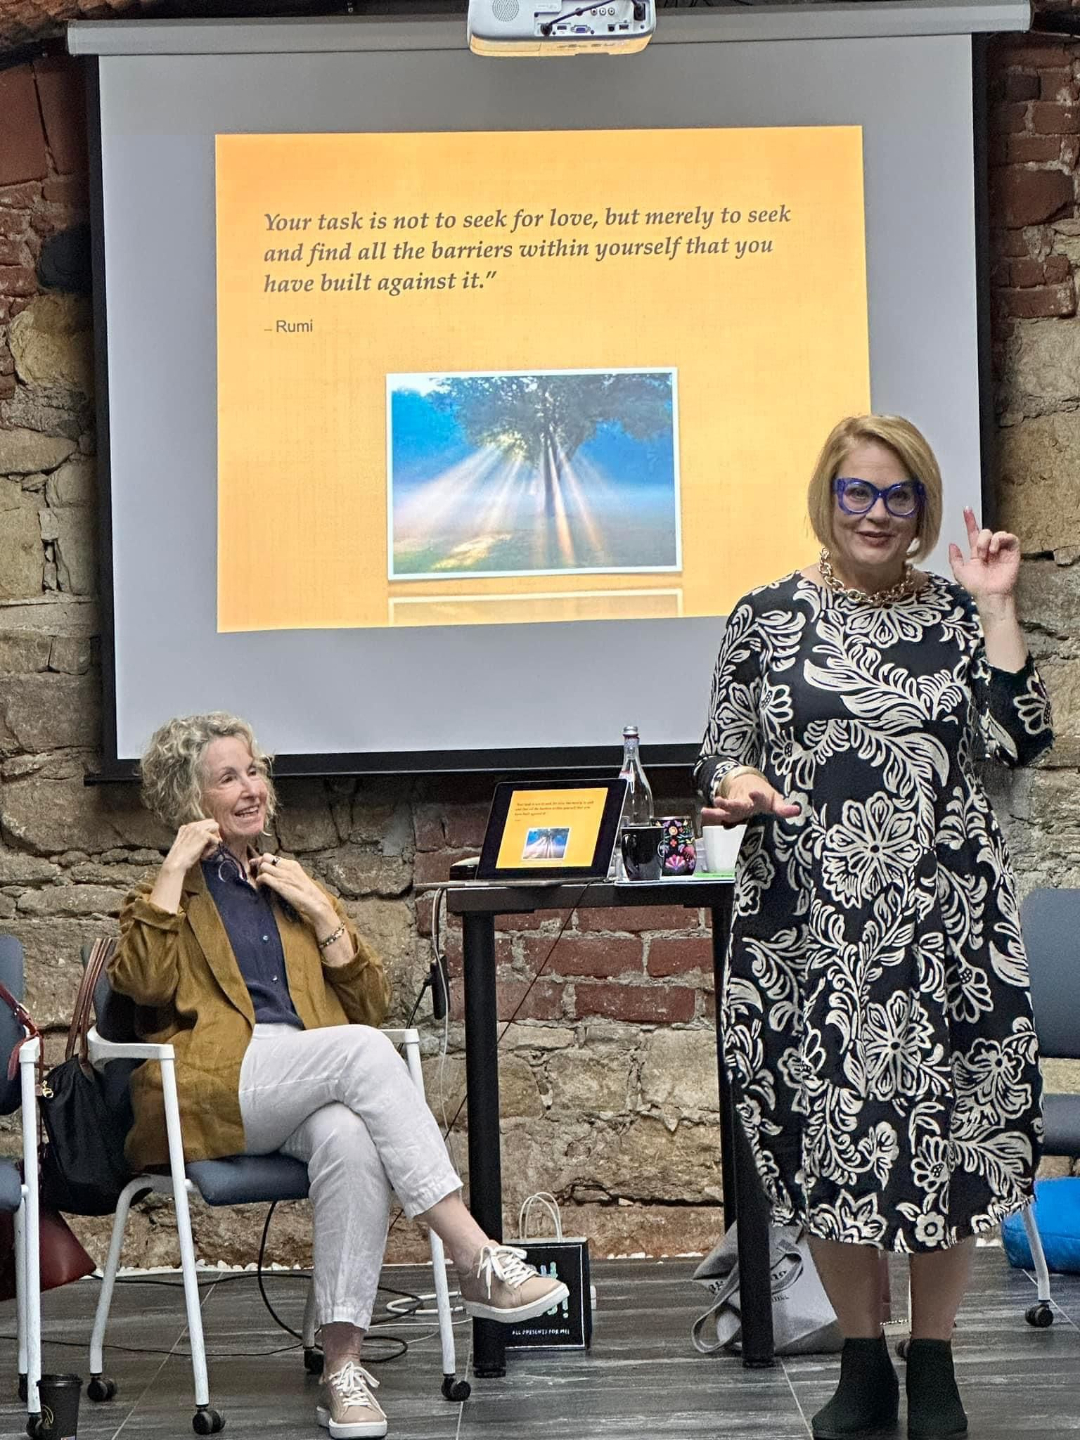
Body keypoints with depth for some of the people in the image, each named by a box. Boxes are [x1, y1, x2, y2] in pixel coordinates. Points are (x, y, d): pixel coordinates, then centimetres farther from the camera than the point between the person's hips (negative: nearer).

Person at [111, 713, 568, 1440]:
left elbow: (372, 1006, 20)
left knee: (350, 1138, -37)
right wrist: (177, 866, 0)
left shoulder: (297, 888, 30)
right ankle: (479, 1259, -39)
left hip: (307, 1098, 3)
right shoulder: (168, 895, 21)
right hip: (213, 1093, -3)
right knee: (362, 1050, -33)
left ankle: (344, 1364, -41)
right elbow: (144, 981, -4)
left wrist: (319, 912, 9)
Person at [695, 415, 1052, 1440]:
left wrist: (995, 607, -4)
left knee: (946, 1125, 2)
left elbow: (1018, 743, -2)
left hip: (946, 916, 1)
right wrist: (737, 786, -14)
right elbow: (722, 756, 8)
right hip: (811, 920, 0)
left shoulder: (956, 613, 8)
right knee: (829, 1125, 2)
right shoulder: (768, 616, 5)